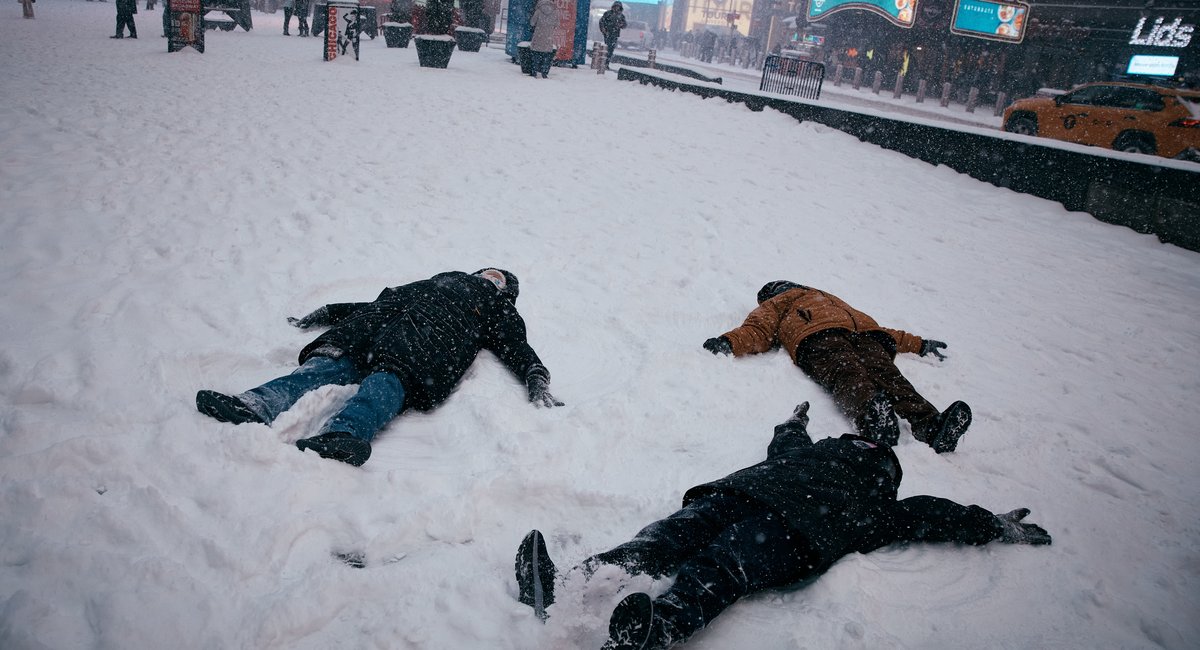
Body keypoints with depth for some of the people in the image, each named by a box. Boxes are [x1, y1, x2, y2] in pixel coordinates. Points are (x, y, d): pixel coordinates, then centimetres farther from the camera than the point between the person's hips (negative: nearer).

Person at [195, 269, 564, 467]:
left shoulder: (499, 309, 32)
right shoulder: (443, 280, 42)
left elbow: (518, 350, 16)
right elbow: (382, 303, 37)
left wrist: (538, 382, -5)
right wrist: (325, 314, 31)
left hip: (429, 340, -4)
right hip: (378, 324, 4)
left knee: (388, 379, -35)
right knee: (328, 365, -24)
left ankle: (343, 433, -62)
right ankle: (254, 407, -45)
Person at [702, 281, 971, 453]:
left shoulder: (833, 300, 48)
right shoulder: (775, 306, 35)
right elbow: (757, 330, 13)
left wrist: (919, 344, 41)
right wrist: (729, 342, -8)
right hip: (819, 338, -3)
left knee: (888, 376, -29)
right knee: (847, 376, -36)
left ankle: (930, 426, -54)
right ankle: (874, 417, -66)